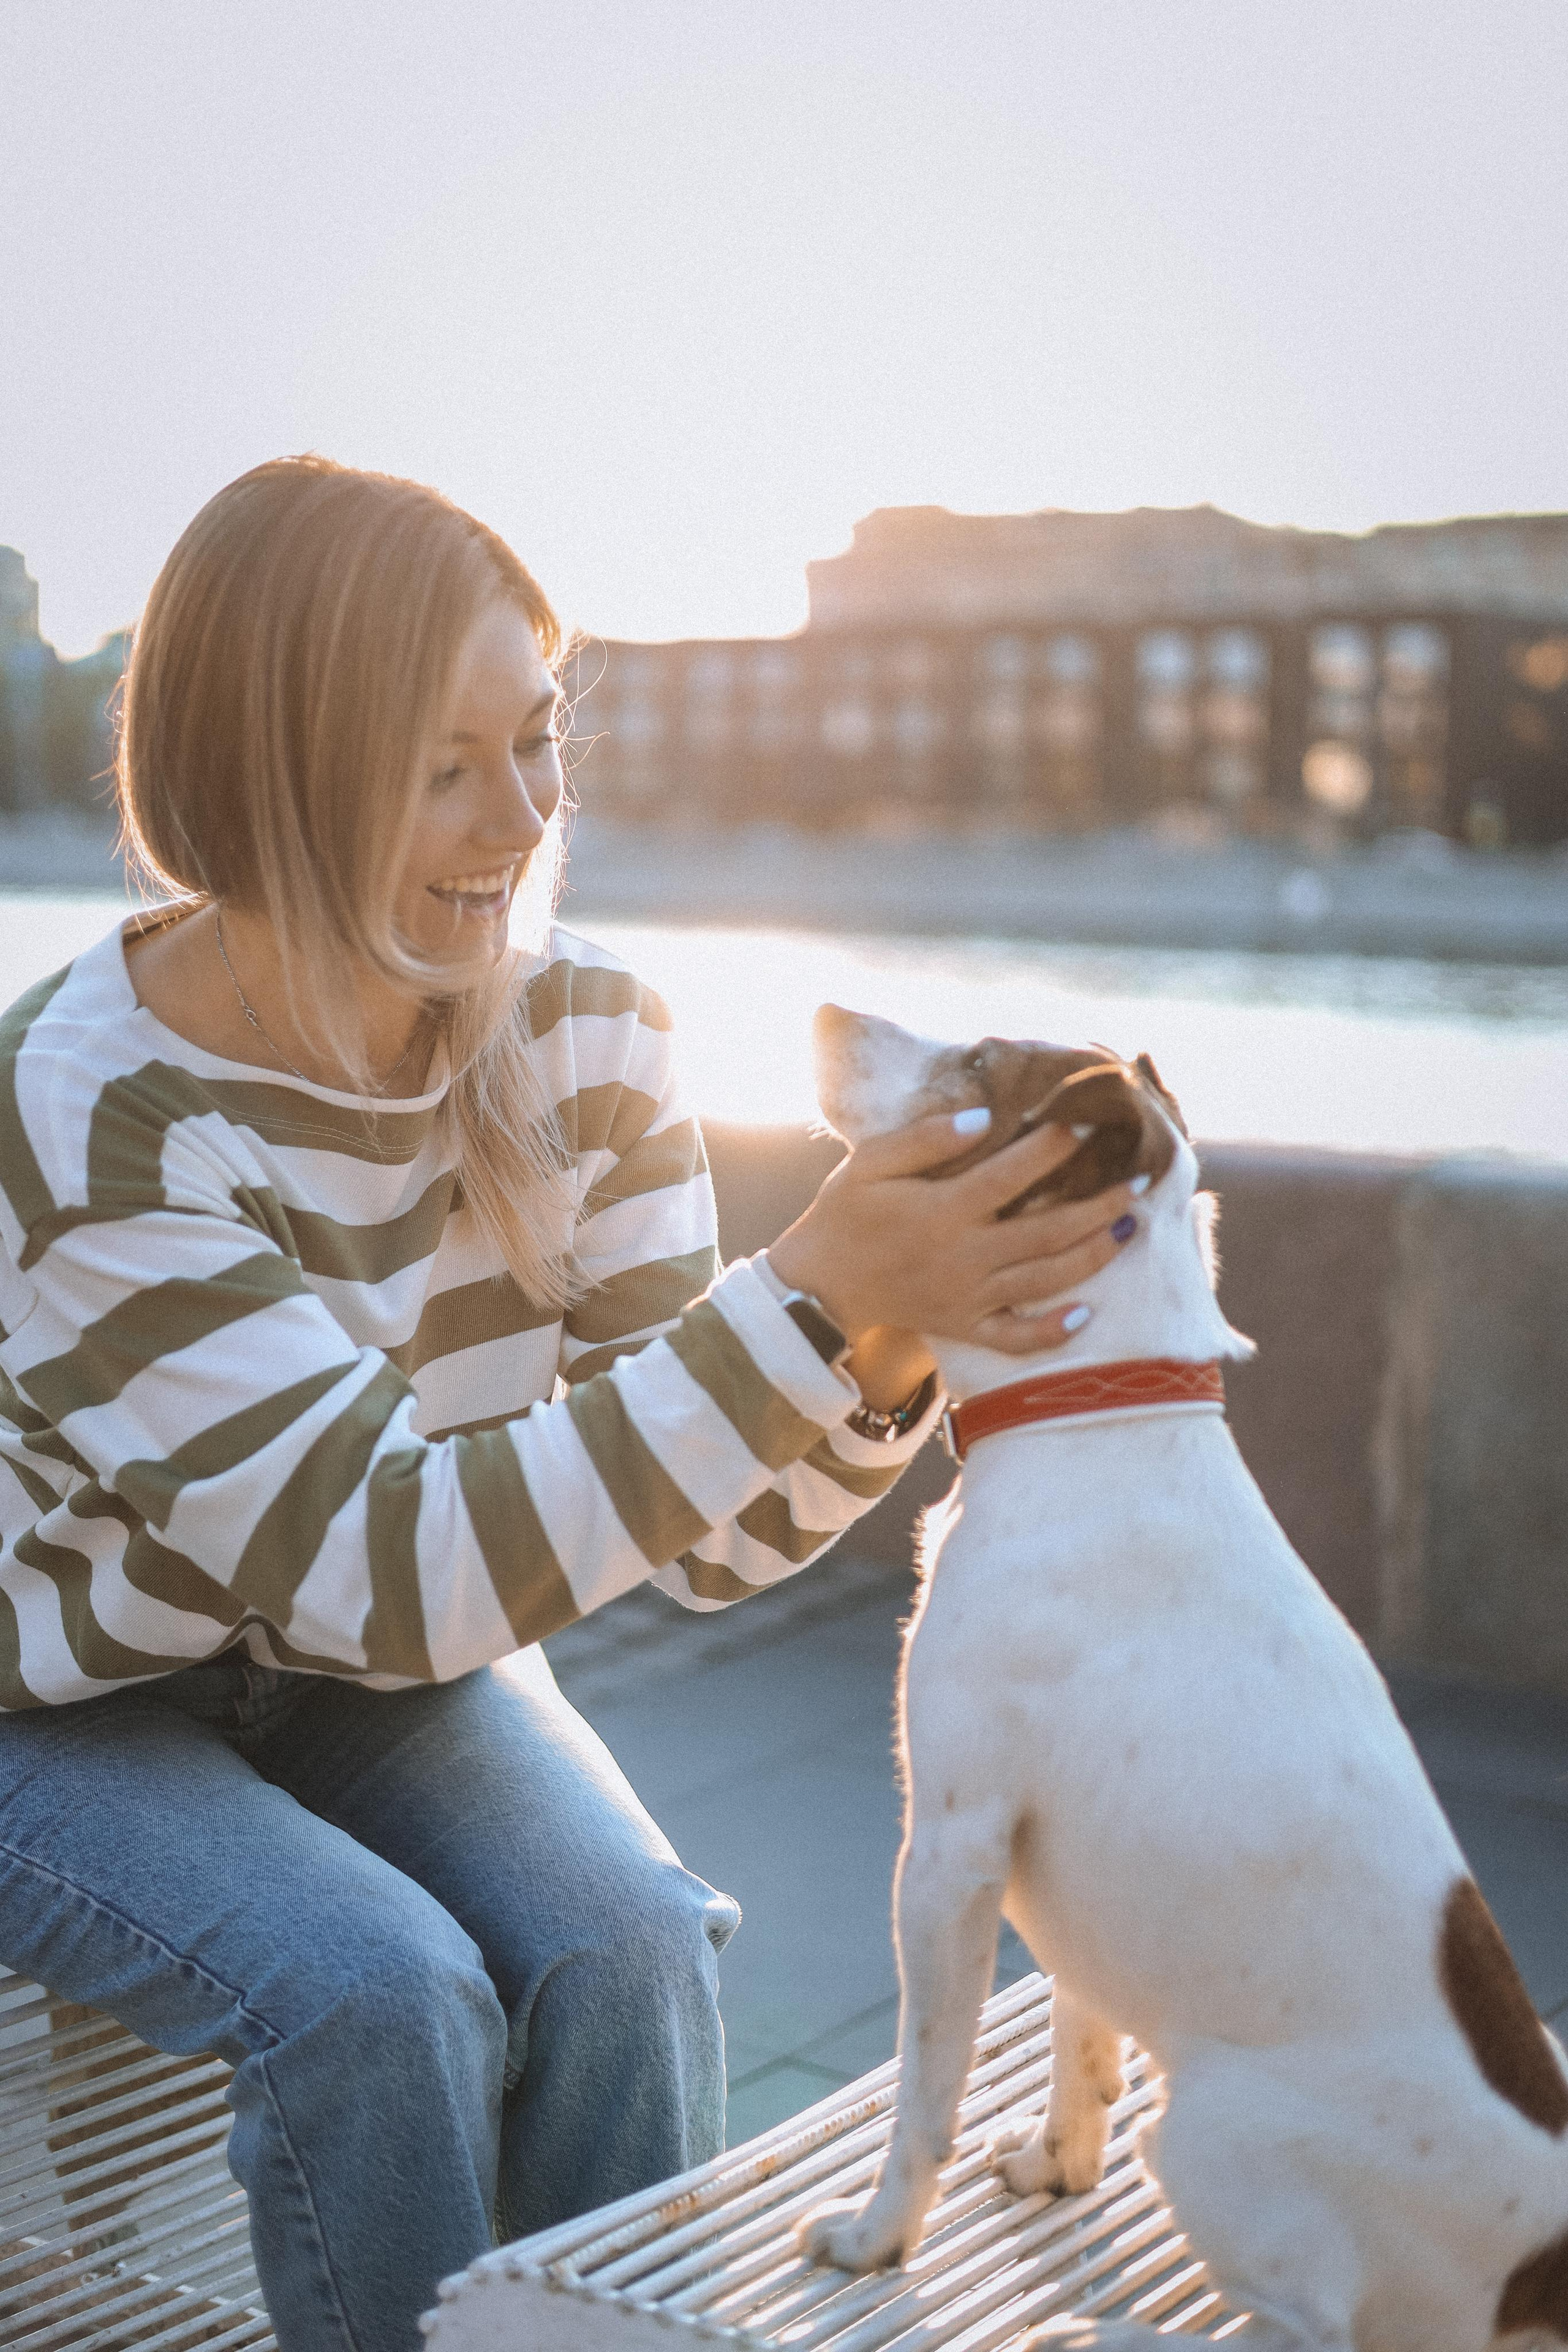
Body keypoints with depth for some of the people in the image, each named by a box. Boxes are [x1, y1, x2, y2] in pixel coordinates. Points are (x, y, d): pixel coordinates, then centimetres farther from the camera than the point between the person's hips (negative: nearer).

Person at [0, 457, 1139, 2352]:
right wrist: (811, 1297, -39)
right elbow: (394, 1571, -34)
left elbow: (703, 1541, -11)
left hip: (386, 1689, 4)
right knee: (385, 1999, -27)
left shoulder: (581, 1039, -12)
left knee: (628, 1949, -21)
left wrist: (883, 1358, -32)